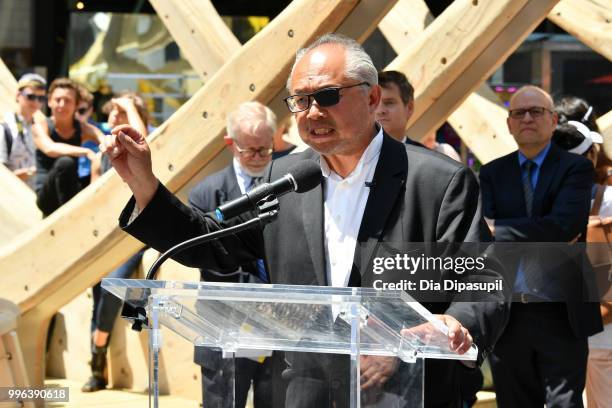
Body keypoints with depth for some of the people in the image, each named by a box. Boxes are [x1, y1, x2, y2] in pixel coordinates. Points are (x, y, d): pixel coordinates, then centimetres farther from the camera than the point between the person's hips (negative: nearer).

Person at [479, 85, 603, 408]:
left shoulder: (575, 168, 0)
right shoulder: (492, 174, 9)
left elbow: (563, 226, -17)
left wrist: (499, 229, -14)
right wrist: (543, 237, -17)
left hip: (561, 315, -3)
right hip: (506, 315, 3)